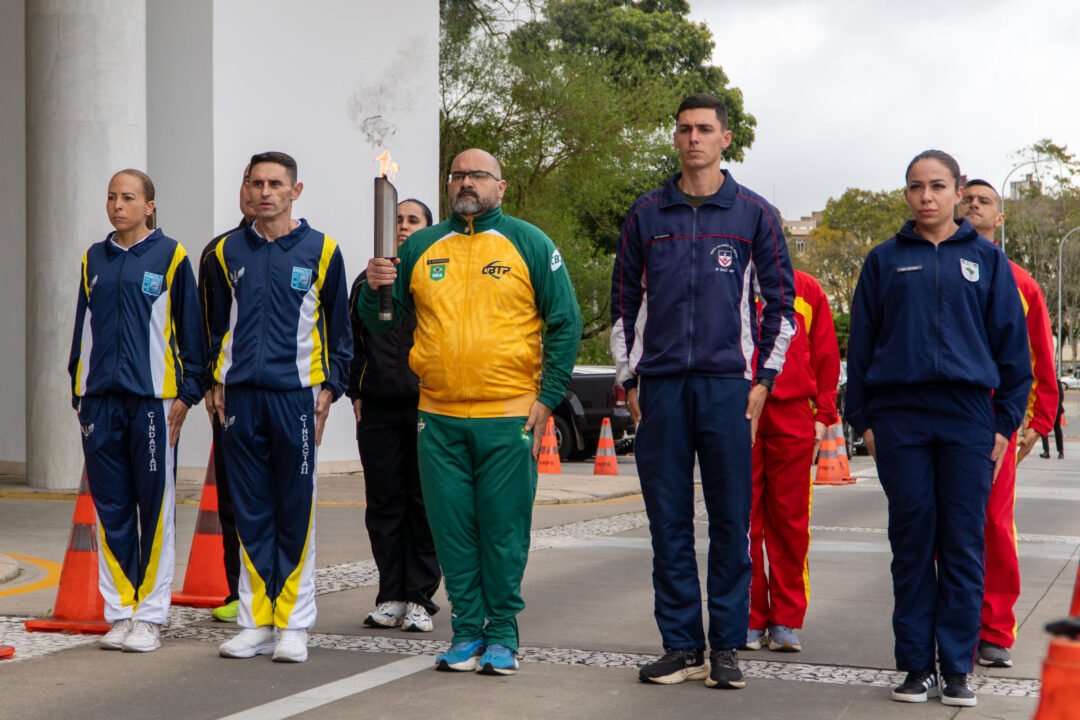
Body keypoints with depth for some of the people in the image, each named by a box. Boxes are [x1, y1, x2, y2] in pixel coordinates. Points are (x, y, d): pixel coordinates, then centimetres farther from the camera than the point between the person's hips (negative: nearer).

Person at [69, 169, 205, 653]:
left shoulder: (170, 257, 0)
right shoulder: (94, 260, 13)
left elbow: (191, 329, 0)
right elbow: (82, 330, 17)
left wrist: (187, 395, -4)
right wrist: (79, 395, 12)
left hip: (152, 399, -4)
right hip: (100, 399, 4)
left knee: (154, 509, 0)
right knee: (111, 509, 6)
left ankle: (150, 616, 6)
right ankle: (119, 612, 14)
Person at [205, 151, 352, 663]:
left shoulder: (320, 251, 2)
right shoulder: (228, 252, 10)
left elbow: (339, 330, 5)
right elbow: (217, 327, 16)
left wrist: (330, 388, -3)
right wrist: (216, 383, 6)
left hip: (296, 395, -3)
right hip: (241, 396, 3)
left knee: (295, 513, 0)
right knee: (251, 513, 7)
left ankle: (294, 625, 6)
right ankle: (255, 623, 14)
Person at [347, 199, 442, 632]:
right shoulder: (368, 281, 13)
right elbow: (354, 342, 16)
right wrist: (355, 394, 8)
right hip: (379, 409, 3)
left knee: (425, 504, -1)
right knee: (384, 503, 5)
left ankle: (420, 600, 4)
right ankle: (391, 596, 13)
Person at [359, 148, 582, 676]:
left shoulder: (528, 244, 3)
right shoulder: (420, 248, 11)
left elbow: (565, 323, 2)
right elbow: (383, 321, 16)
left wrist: (548, 397, -5)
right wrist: (374, 289, -7)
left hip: (509, 415, -3)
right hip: (439, 416, 3)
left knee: (504, 529, 0)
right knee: (452, 529, 5)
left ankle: (502, 636, 10)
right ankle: (467, 631, 15)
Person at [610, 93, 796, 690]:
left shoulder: (753, 213, 6)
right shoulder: (646, 213, 11)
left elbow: (781, 302, 8)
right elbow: (623, 301, 14)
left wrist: (763, 380, 0)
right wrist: (628, 380, 8)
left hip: (727, 383, -2)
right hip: (660, 387, 2)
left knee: (731, 521, 0)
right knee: (668, 522, 3)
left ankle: (726, 646, 7)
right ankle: (681, 645, 10)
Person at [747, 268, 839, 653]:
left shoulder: (807, 289, 10)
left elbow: (826, 353, 11)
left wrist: (823, 413, 4)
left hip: (793, 416, 1)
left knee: (791, 521, 2)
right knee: (743, 520, 1)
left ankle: (786, 621, 9)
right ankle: (749, 621, 8)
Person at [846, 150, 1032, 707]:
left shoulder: (987, 259, 8)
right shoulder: (885, 261, 10)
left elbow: (1012, 343, 8)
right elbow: (861, 343, 10)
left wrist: (1006, 421, 1)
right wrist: (862, 420, 4)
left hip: (968, 417, 0)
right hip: (899, 417, 1)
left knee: (963, 546, 1)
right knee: (911, 544, 3)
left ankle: (956, 666, 8)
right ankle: (917, 665, 10)